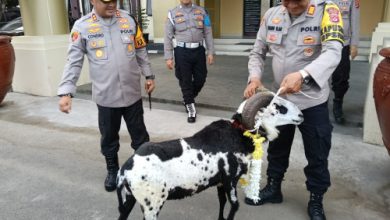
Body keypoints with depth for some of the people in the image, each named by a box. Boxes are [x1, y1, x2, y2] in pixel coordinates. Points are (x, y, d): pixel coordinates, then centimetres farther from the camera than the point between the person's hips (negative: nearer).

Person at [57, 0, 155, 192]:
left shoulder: (128, 20, 2)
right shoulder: (82, 26, -5)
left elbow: (141, 51, 11)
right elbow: (73, 62, -6)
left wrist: (148, 75, 12)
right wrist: (66, 92, -12)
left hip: (132, 93, 2)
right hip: (105, 96, -1)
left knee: (139, 133, 14)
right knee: (109, 137, 15)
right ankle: (112, 170, 37)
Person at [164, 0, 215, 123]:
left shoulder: (202, 11, 7)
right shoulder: (172, 14, 1)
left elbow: (208, 33, 7)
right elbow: (168, 37, 1)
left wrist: (210, 52, 2)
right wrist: (168, 57, -4)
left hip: (199, 50, 2)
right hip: (182, 51, -2)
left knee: (200, 79, 9)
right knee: (185, 81, 4)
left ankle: (188, 98, 36)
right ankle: (191, 108, 18)